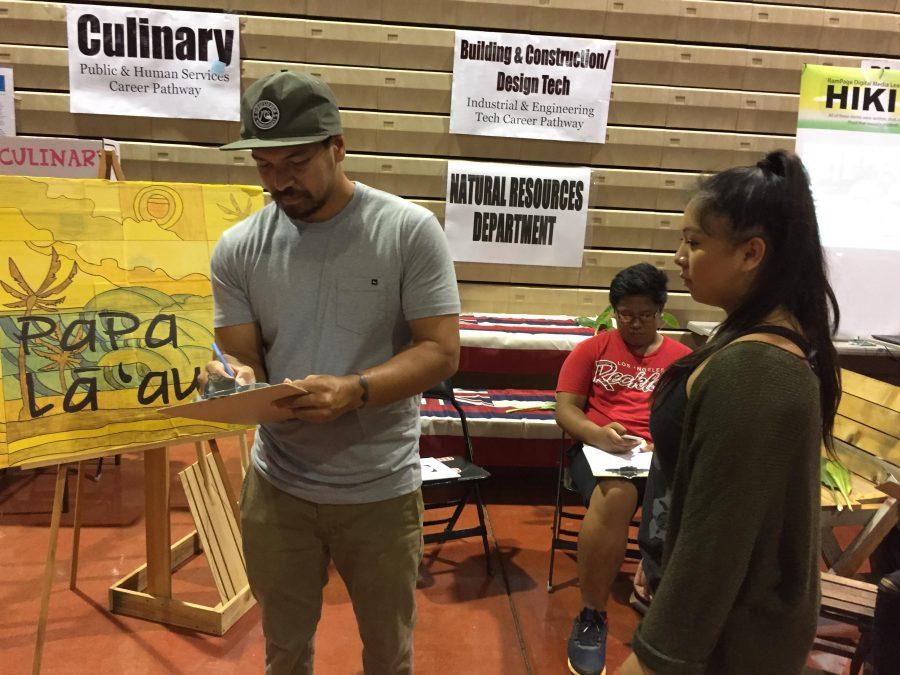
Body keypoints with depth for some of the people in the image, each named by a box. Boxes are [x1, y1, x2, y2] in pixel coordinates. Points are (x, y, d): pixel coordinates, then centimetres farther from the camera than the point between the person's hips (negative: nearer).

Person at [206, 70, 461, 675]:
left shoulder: (410, 230, -12)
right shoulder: (238, 249, -3)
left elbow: (441, 352, -14)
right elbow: (243, 359, 1)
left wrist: (352, 391, -29)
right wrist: (232, 378, -23)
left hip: (381, 489, -2)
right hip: (278, 485, 3)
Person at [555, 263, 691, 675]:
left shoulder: (683, 358, 17)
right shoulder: (591, 350, 13)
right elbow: (565, 410, 6)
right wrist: (596, 434, -15)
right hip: (598, 448, -1)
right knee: (615, 496, -36)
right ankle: (591, 616, -19)